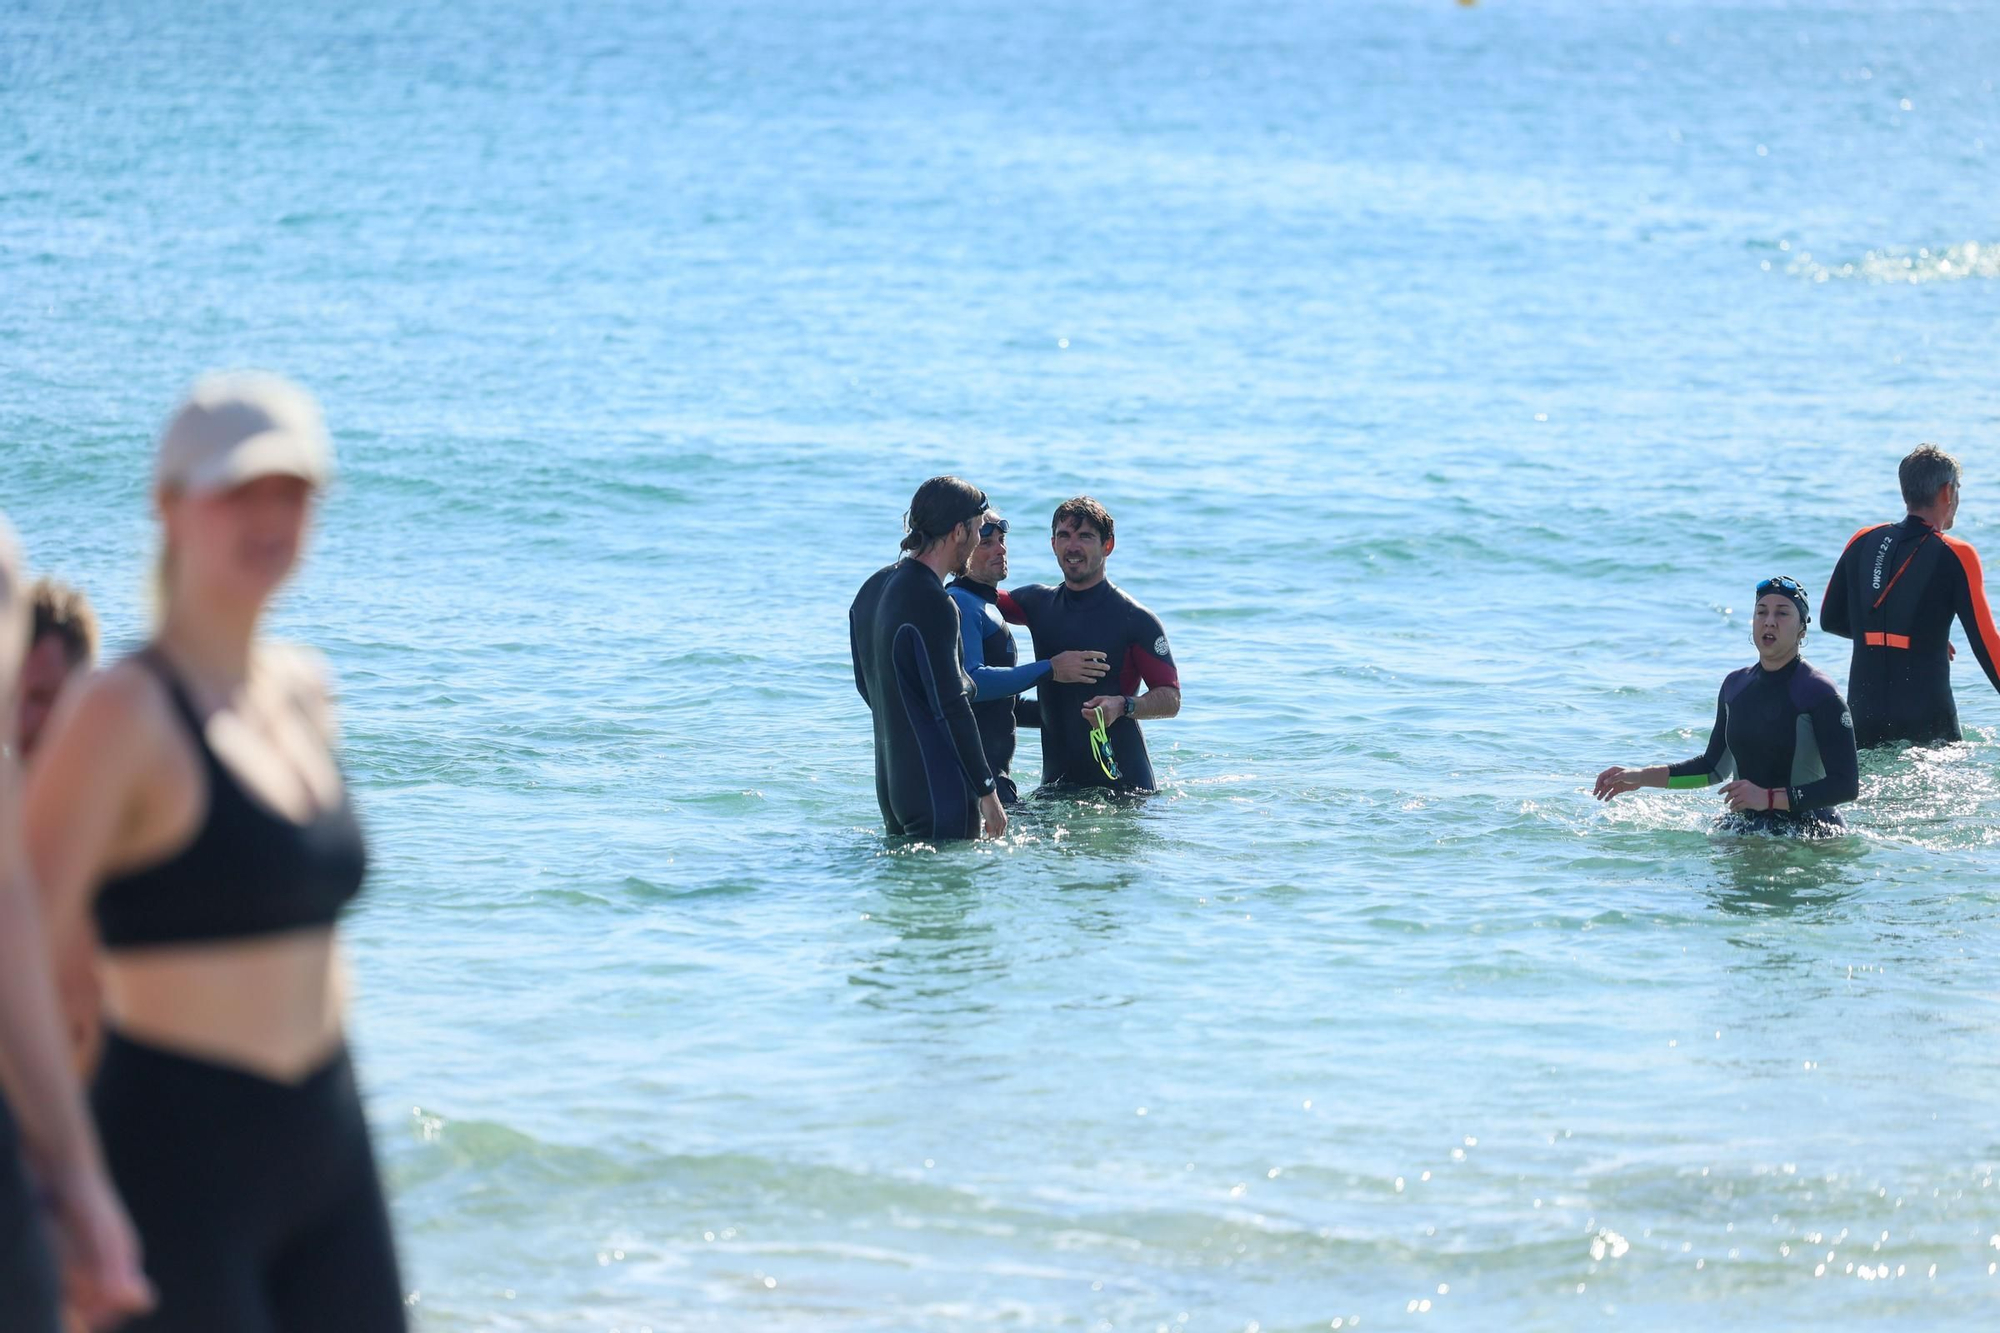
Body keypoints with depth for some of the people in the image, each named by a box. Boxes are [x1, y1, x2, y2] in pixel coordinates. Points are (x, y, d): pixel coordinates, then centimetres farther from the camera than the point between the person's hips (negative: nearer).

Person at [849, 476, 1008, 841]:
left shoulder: (873, 588, 10)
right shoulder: (933, 605, -19)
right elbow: (951, 707, -19)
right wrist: (987, 791, -14)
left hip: (891, 783, 9)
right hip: (941, 792, -9)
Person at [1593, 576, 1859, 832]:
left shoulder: (1819, 693, -12)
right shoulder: (1735, 685, 10)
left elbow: (1846, 786, -17)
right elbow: (1715, 768, 23)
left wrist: (1768, 798, -24)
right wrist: (1642, 777, 14)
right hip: (1746, 827, 6)